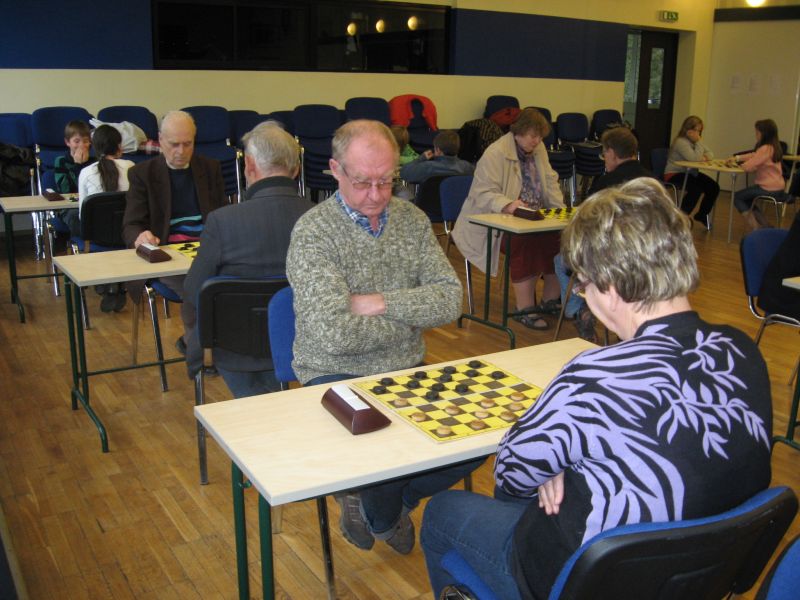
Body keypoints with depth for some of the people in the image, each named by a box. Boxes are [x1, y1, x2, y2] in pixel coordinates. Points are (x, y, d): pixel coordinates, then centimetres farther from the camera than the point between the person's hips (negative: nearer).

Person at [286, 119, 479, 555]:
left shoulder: (411, 219, 4)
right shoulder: (314, 233, -14)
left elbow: (449, 299, -5)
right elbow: (335, 335, -25)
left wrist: (381, 303, -19)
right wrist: (412, 316, -11)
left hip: (406, 371, 6)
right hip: (336, 376, -5)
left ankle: (382, 499, 14)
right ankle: (384, 517, 11)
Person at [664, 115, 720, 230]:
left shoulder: (695, 141, 9)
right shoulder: (681, 142, -20)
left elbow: (710, 154, 7)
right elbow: (695, 158, -29)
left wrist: (705, 157, -16)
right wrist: (698, 142, -22)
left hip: (690, 173, 9)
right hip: (674, 174, -9)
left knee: (714, 187, -4)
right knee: (696, 189, -31)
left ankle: (702, 215, 15)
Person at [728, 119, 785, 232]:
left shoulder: (765, 149, -22)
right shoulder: (773, 146, 9)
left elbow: (749, 167, -23)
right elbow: (754, 156, 19)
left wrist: (739, 164, -2)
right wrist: (737, 158, 8)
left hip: (769, 189, -9)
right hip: (777, 187, 9)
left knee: (737, 197, 4)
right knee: (747, 199, 26)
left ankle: (754, 229, 1)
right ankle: (765, 225, 22)